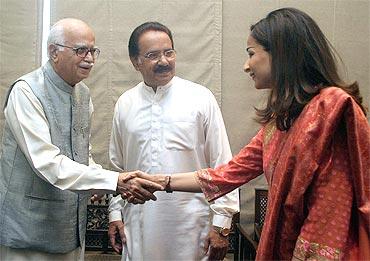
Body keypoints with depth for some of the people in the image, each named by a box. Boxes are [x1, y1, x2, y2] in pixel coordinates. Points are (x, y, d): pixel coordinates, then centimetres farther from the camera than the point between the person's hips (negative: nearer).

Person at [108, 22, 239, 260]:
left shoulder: (201, 98, -6)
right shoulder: (125, 104, 4)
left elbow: (222, 166, -6)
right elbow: (118, 166, 12)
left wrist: (221, 225, -7)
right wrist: (115, 214, 10)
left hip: (191, 227, -2)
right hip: (139, 228, 3)